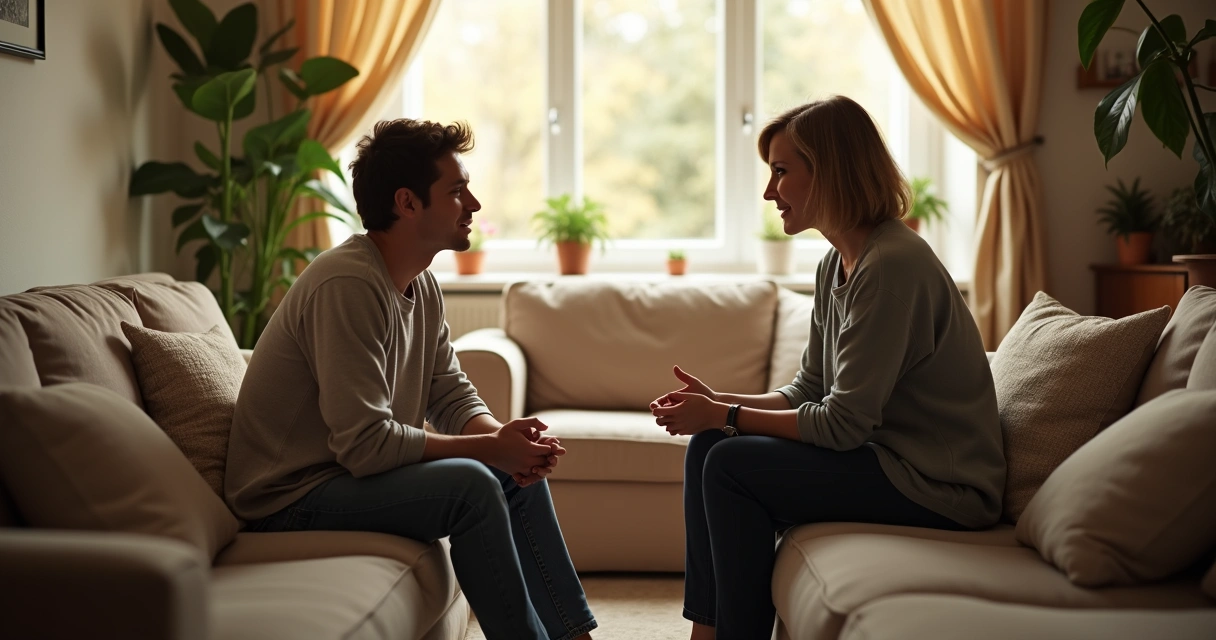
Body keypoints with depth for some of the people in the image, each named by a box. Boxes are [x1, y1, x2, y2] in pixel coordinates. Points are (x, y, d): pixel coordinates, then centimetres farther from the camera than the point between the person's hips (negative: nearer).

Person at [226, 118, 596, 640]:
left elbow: (453, 396, 7)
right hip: (292, 496, -10)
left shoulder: (421, 284, 5)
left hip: (351, 469, 10)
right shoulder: (348, 284, -26)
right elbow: (366, 443, -30)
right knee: (471, 484, -26)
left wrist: (504, 436, -14)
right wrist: (490, 446, -23)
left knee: (519, 470, 9)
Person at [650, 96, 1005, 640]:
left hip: (939, 488, -10)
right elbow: (806, 393, 11)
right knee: (708, 446, 4)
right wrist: (719, 402, -4)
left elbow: (843, 423, -23)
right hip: (890, 455, 10)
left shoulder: (893, 264, -22)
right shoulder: (836, 264, 8)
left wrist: (724, 416, -14)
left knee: (733, 464, -17)